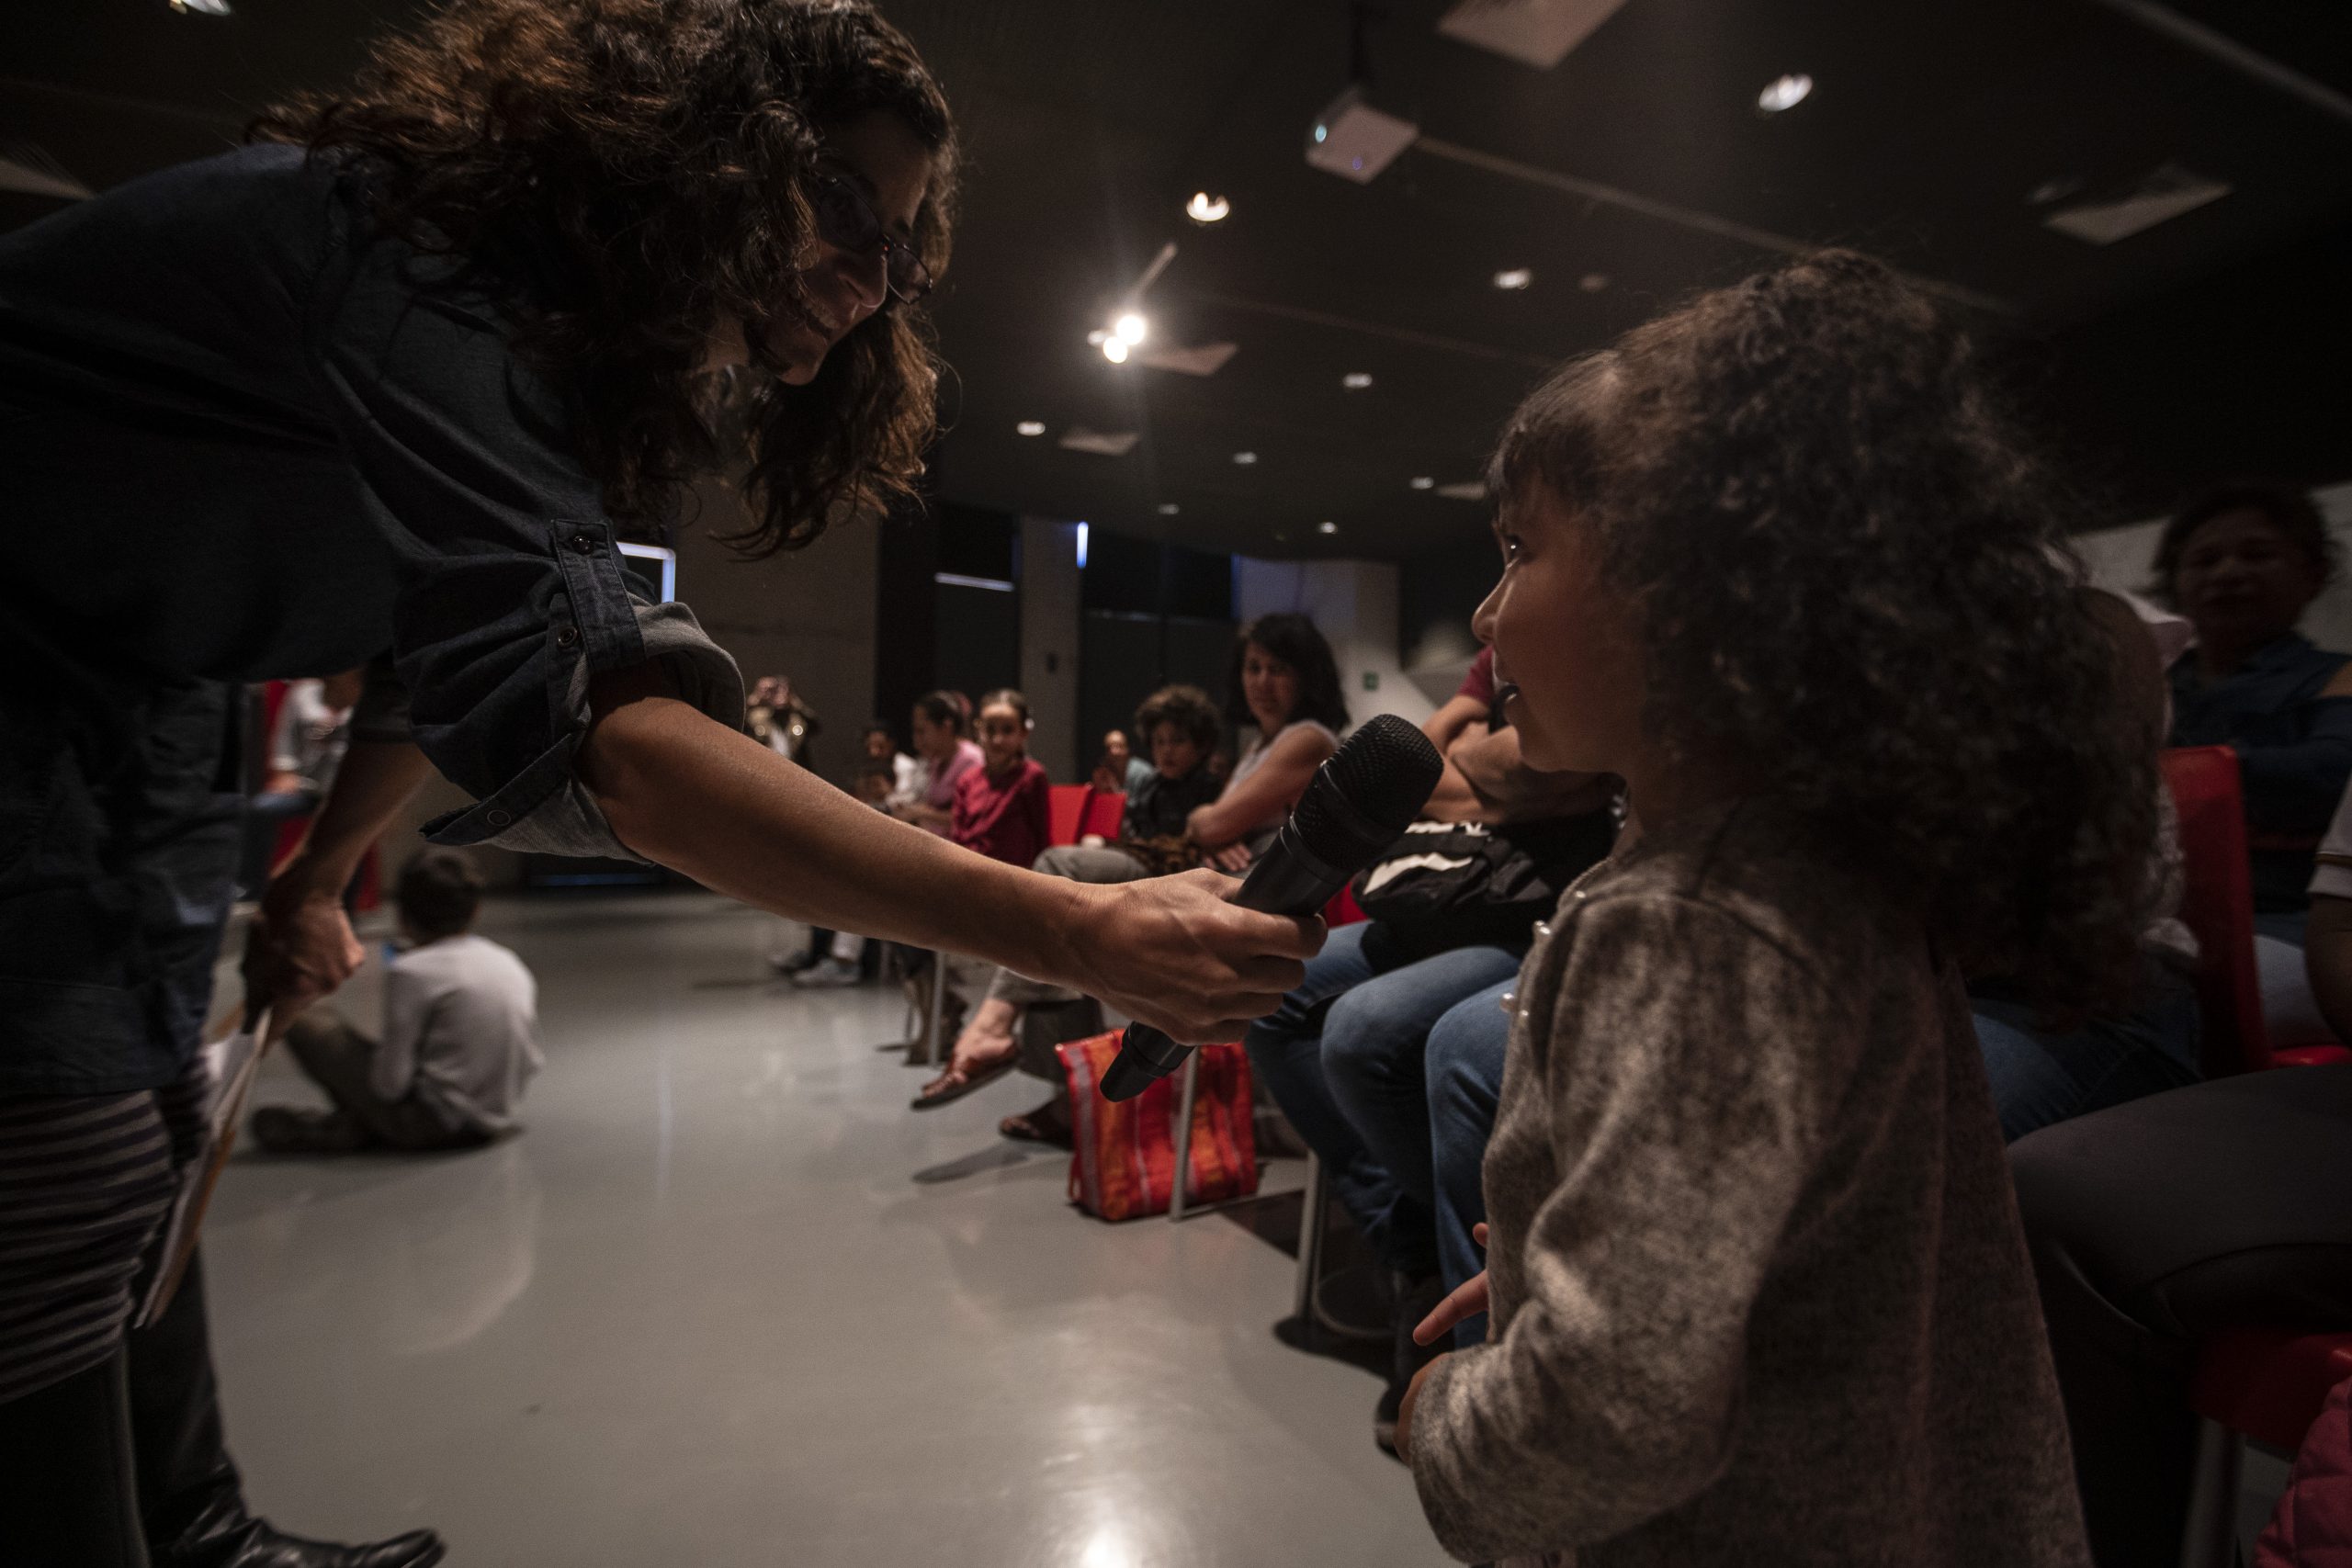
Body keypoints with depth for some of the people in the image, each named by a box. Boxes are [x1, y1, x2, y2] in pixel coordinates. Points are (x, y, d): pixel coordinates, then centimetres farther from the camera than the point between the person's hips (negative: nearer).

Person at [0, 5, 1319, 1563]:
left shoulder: (587, 340, -2)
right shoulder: (427, 263, -32)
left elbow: (471, 626, 8)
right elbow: (596, 722, -46)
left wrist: (317, 880, 13)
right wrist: (1082, 936, -52)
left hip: (136, 679, 8)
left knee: (146, 1128, 14)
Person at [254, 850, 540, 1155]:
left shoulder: (411, 972, -13)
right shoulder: (512, 964, 5)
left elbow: (391, 1086, -14)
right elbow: (532, 1061, 8)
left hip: (434, 1124, -7)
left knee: (307, 1022, 2)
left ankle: (352, 1128, 3)